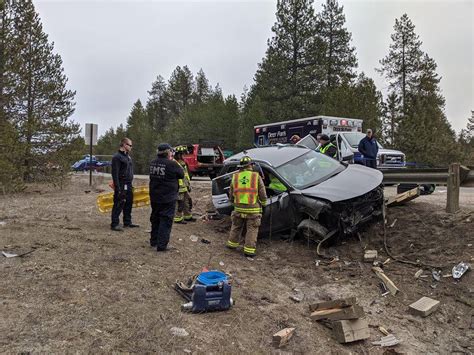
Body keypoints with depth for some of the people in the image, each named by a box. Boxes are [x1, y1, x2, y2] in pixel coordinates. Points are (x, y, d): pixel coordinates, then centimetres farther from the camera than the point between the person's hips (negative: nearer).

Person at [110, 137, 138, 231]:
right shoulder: (117, 157, -12)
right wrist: (117, 187, -21)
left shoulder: (127, 156, 17)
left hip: (128, 185, 9)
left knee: (129, 204, 14)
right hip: (121, 185, -9)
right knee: (118, 205, -5)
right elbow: (115, 173, -17)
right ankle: (114, 224, 2)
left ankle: (127, 222, 25)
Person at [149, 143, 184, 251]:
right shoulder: (171, 164, -20)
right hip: (168, 198, -7)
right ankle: (161, 245, -1)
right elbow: (181, 175, -7)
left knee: (155, 218, 20)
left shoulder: (153, 163, 2)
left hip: (154, 197, 7)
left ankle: (154, 241, 32)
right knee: (166, 220, -1)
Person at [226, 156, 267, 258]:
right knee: (252, 230, 8)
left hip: (238, 209, 3)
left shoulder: (235, 177, 2)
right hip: (253, 210, -3)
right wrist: (263, 203, 15)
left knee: (236, 227, 22)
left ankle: (232, 244, 34)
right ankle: (249, 250, 9)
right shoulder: (256, 177, -8)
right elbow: (263, 195, -5)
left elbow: (231, 195, 10)